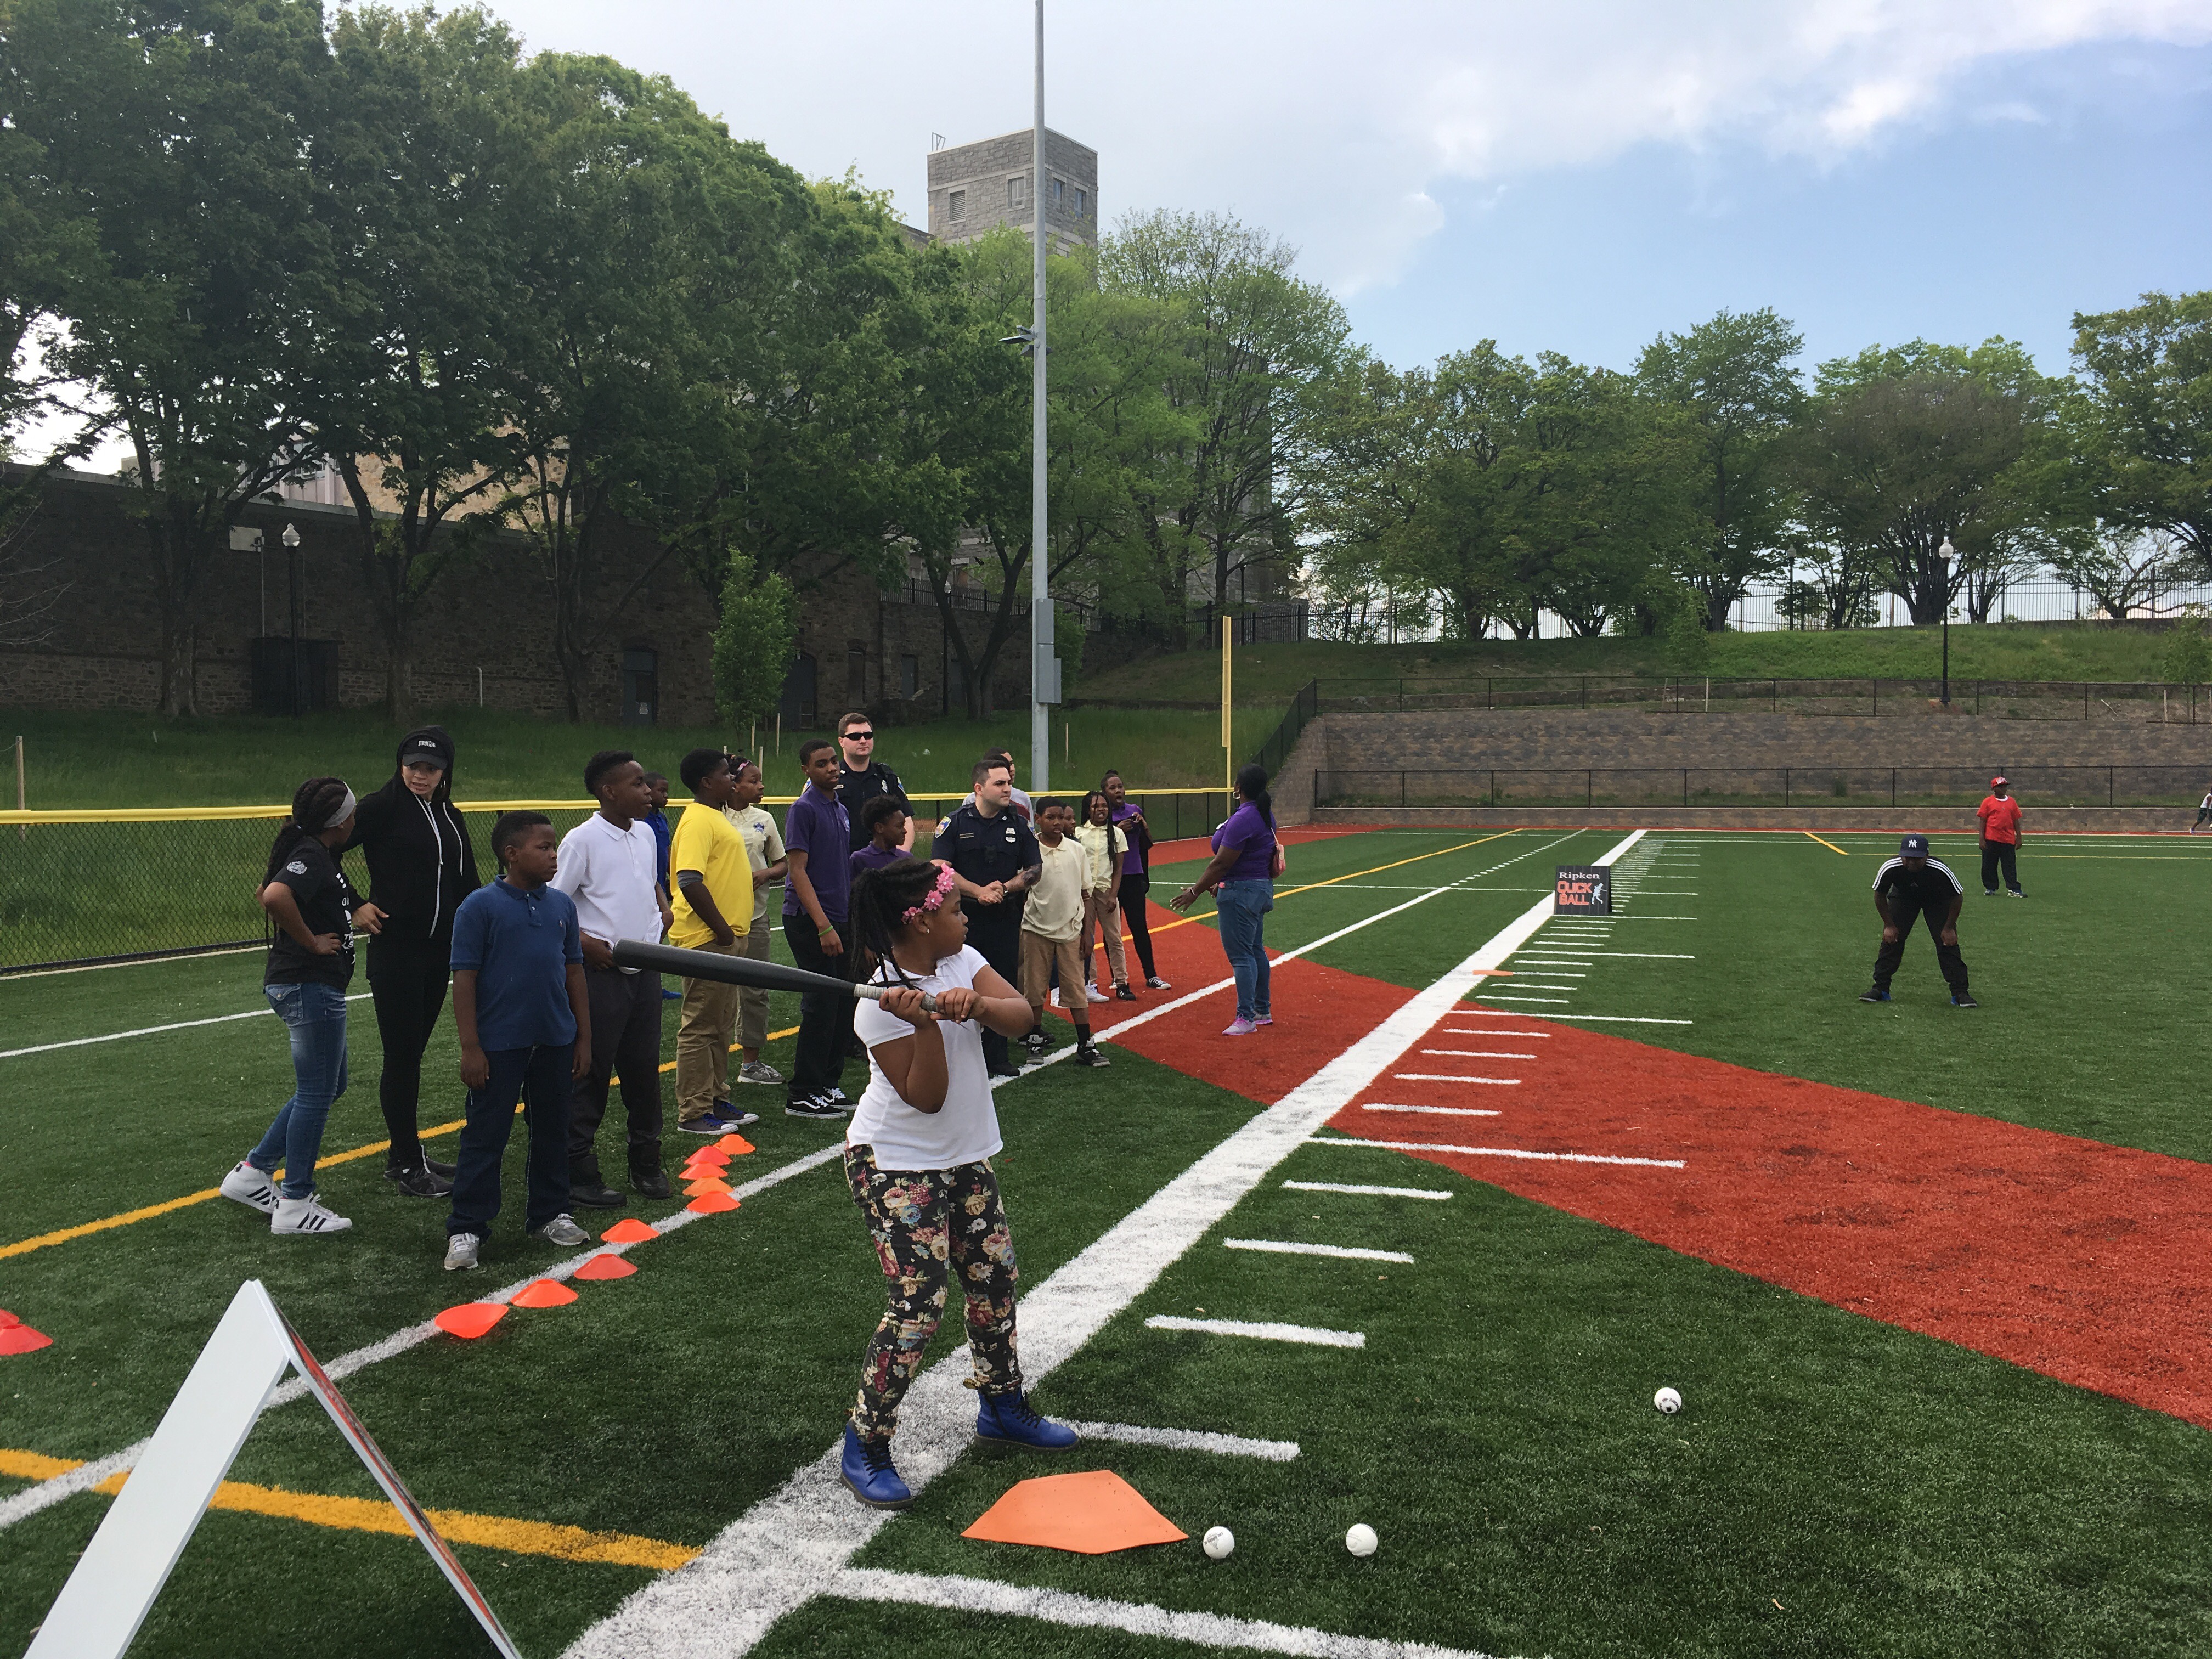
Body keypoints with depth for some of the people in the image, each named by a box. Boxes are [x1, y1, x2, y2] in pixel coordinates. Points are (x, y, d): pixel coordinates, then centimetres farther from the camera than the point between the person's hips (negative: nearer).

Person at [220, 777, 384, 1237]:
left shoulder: (313, 853, 13)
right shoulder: (310, 856, -17)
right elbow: (275, 897, -35)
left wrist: (353, 911, 12)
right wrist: (311, 941, -22)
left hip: (305, 986, 10)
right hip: (309, 986, -10)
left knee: (329, 1086, 20)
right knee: (316, 1094, -1)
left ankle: (253, 1172, 24)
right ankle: (295, 1207, 8)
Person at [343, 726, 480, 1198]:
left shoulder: (451, 818, 12)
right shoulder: (382, 808, -9)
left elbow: (468, 885, 14)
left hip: (439, 949, 7)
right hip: (395, 950, -7)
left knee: (413, 1054, 14)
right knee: (401, 1057, -1)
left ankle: (405, 1155, 24)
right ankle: (407, 1168, 6)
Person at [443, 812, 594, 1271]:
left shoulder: (561, 904, 5)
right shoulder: (481, 906, -9)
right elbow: (464, 977, -9)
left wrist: (583, 1037, 11)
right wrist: (470, 1047, -12)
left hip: (555, 1042, 5)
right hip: (499, 1044, -5)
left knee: (552, 1131, 15)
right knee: (485, 1135, 2)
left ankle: (550, 1214, 29)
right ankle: (466, 1229, 11)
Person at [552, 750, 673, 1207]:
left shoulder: (646, 834, 9)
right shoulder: (583, 839, -12)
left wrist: (663, 909, 12)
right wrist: (585, 943, -19)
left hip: (645, 969, 7)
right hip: (601, 973, -7)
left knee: (644, 1070, 13)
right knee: (591, 1072, 0)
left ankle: (646, 1163, 26)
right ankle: (579, 1172, 10)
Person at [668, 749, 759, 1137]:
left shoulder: (715, 817, 17)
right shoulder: (697, 821, -16)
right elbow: (689, 881, -27)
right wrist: (722, 929, -22)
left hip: (726, 938, 10)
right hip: (707, 940, -10)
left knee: (722, 1026, 17)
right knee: (700, 1028, -3)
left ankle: (716, 1100, 27)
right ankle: (693, 1113, 4)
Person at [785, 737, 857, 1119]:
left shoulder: (840, 809, 15)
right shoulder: (804, 809, -10)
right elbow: (798, 871, -15)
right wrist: (824, 926, -20)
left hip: (840, 919, 8)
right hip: (809, 920, -8)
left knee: (843, 1005, 10)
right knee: (821, 1005, -7)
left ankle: (829, 1084, 20)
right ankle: (803, 1096, 1)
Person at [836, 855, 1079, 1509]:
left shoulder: (962, 961, -2)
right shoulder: (881, 1004, -22)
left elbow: (1020, 1017, -13)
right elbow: (927, 1097, -22)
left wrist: (976, 1003, -33)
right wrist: (926, 1025, -36)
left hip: (965, 1156, 8)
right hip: (896, 1164, -8)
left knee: (995, 1276, 16)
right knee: (919, 1303, -13)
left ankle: (1002, 1405, 37)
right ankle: (864, 1447, 4)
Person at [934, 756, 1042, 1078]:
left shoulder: (1017, 825, 6)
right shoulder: (956, 823, -3)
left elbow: (1035, 869, 9)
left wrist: (1005, 888, -8)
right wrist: (979, 891, -18)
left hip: (1006, 918, 3)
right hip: (963, 917, -3)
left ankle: (998, 1056, 17)